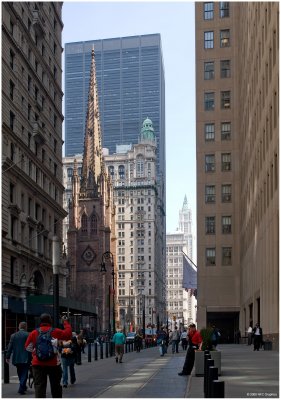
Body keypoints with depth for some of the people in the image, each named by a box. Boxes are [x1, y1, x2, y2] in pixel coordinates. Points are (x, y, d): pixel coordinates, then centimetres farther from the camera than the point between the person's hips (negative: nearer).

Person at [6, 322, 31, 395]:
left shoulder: (13, 335, 3)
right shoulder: (28, 335, -7)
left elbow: (10, 347, 3)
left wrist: (8, 357, 8)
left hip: (16, 358, 4)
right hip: (25, 358, -4)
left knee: (20, 374, 18)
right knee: (24, 374, 1)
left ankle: (23, 387, 30)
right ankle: (21, 388, -9)